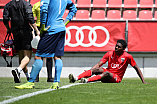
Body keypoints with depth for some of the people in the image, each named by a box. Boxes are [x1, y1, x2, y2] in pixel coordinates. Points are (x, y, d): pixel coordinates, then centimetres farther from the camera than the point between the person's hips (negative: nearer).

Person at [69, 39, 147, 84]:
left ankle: (87, 80, -57)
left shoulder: (128, 57, -5)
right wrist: (89, 71, -16)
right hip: (107, 72, 3)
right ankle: (76, 78, -46)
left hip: (116, 78, -3)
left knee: (107, 73, -37)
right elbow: (99, 64, -1)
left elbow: (136, 68, 1)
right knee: (97, 69, -28)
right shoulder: (110, 54, 3)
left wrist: (143, 81, -3)